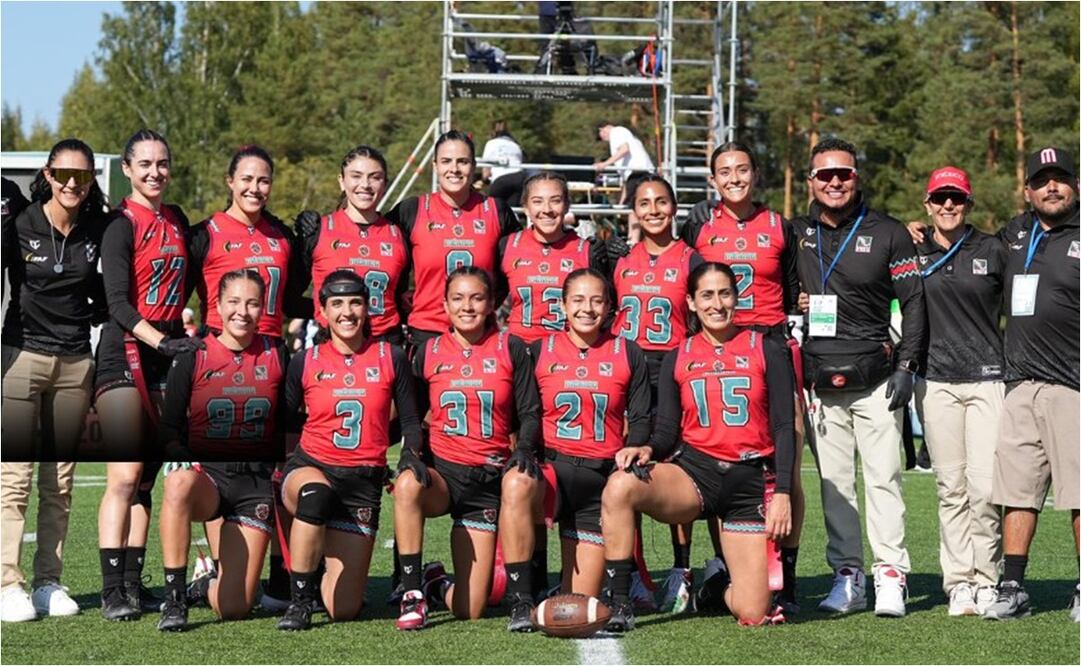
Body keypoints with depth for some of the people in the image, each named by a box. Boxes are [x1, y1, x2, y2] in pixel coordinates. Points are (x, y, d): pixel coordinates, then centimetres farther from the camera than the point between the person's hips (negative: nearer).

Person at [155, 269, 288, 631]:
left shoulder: (277, 356, 2)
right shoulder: (193, 359, -1)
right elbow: (169, 431, 0)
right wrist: (186, 464, -18)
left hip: (256, 482, 1)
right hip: (206, 472, -1)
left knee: (232, 608, -6)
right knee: (179, 484, -41)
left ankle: (218, 573, 33)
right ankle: (174, 600, -29)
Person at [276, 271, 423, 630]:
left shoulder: (391, 358, 2)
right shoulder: (305, 362, 2)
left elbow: (410, 421, 7)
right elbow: (283, 422, 9)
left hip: (364, 479, 1)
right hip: (312, 465, 0)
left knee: (344, 609, -4)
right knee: (316, 492, -43)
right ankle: (300, 601, -24)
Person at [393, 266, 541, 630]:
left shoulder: (510, 349, 3)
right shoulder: (428, 352, 6)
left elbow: (530, 412, 3)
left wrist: (525, 448, -17)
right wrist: (411, 452, -11)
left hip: (491, 476, 0)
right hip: (442, 468, 0)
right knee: (407, 484, -37)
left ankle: (439, 586, 23)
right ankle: (413, 593, -22)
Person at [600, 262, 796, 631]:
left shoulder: (766, 349, 3)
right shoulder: (678, 358, 9)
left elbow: (784, 427, 0)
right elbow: (667, 430, 6)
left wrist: (783, 492, -10)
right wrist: (648, 450, -17)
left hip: (751, 481, -1)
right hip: (694, 469, 1)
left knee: (752, 614, -7)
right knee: (620, 486, -33)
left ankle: (718, 584, 31)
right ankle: (620, 604, -23)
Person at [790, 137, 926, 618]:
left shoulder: (887, 233, 2)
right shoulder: (795, 234, 9)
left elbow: (914, 301, 2)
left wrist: (907, 365, -4)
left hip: (875, 379, -3)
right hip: (820, 380, 3)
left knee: (883, 478, -4)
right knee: (834, 483, 5)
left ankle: (891, 576, 0)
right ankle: (848, 577, 11)